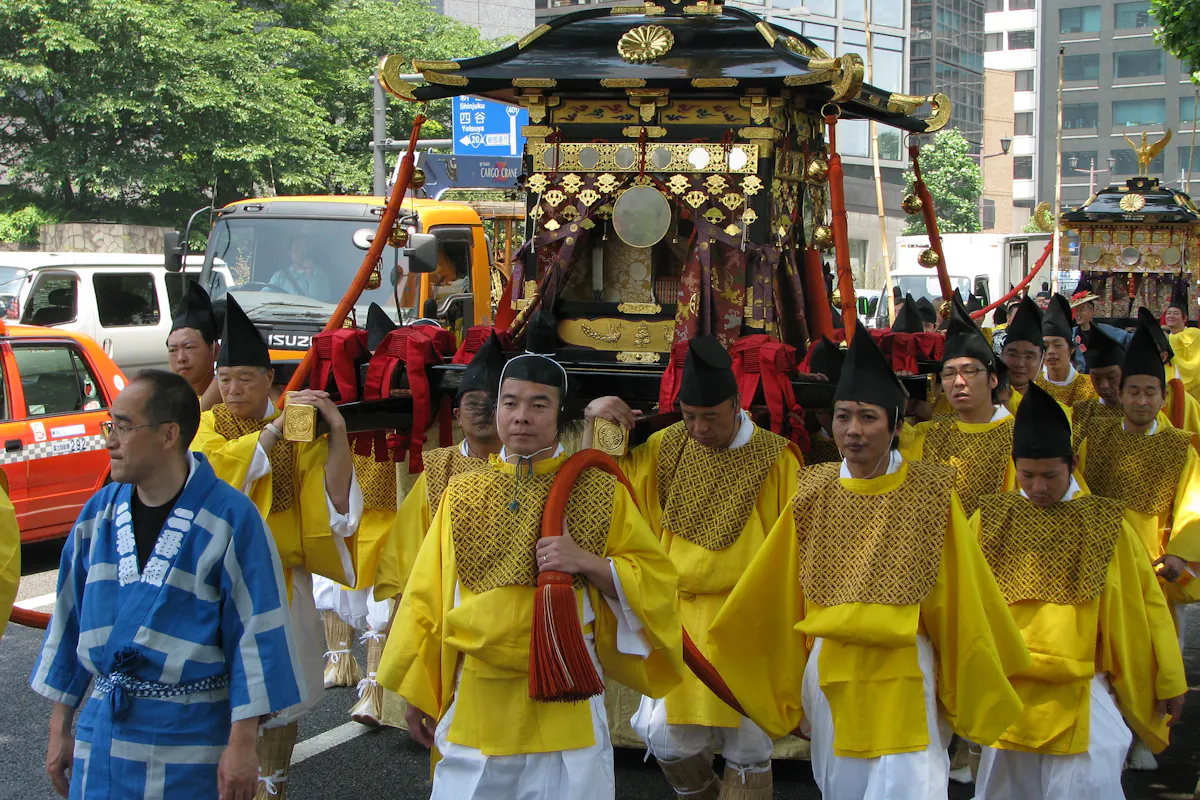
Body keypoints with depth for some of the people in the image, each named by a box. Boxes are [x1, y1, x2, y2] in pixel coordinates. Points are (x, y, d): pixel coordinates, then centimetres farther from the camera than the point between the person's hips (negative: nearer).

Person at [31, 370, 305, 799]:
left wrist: (242, 744, -13)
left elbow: (256, 636, -12)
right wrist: (59, 728, 12)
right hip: (102, 729, 5)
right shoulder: (99, 513, 4)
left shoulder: (231, 519, -13)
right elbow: (70, 619, 11)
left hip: (189, 736, -4)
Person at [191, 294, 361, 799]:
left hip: (281, 579, 1)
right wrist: (275, 428, -21)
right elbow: (210, 470, -20)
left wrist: (337, 429, -21)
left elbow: (336, 494, -9)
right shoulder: (209, 425, 2)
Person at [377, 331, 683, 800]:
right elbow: (426, 600, 10)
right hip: (477, 704, 2)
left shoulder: (598, 492, 2)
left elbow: (655, 581, 1)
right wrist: (418, 696, 8)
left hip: (565, 705, -2)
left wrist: (587, 562, -15)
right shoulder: (462, 493, 7)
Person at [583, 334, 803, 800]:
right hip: (679, 619, 3)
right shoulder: (666, 448, 2)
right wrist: (592, 423, -6)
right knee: (669, 739, 4)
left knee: (747, 749, 5)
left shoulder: (774, 459, -7)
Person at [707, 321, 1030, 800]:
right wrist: (714, 654, 7)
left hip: (905, 674, -3)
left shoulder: (931, 495, -9)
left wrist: (985, 692, 0)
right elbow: (769, 594, 5)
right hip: (831, 671, 3)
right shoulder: (814, 495, -2)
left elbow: (962, 599, -3)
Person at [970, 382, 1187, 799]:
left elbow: (1144, 607, 4)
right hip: (1004, 690, 2)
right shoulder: (990, 520, 1)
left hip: (1080, 694, -2)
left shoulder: (1106, 524, -1)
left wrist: (1168, 684, 6)